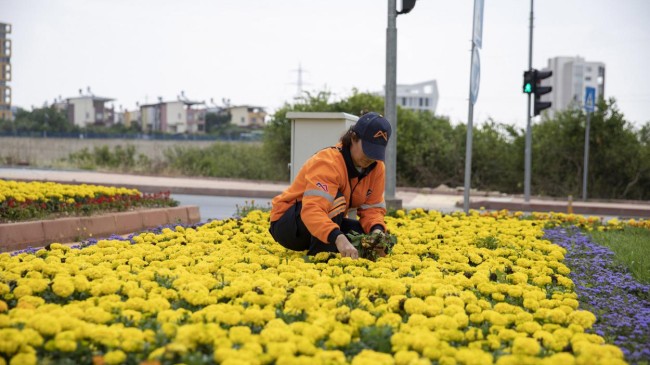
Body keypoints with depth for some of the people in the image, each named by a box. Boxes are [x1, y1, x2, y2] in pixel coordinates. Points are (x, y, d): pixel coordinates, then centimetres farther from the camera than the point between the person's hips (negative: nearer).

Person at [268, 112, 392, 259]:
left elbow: (372, 207, -5)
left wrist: (377, 230, -29)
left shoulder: (377, 167, -6)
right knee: (335, 199, -33)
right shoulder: (328, 162, -29)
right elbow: (312, 210, -44)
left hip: (327, 221, 7)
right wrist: (339, 239, -60)